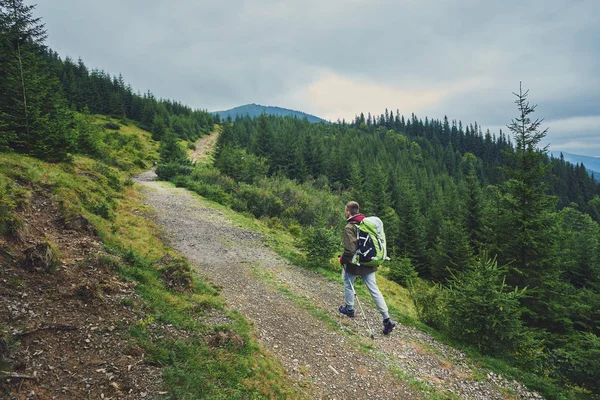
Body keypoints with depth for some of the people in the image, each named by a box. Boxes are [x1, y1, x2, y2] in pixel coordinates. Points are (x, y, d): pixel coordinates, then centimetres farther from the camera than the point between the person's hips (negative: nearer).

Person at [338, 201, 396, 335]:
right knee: (374, 289, 7)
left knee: (348, 284, 21)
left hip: (355, 264, -6)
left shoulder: (349, 227, -19)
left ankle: (349, 309, 36)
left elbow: (350, 249, -26)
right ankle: (387, 319, 4)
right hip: (369, 263, 6)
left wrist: (342, 259, -8)